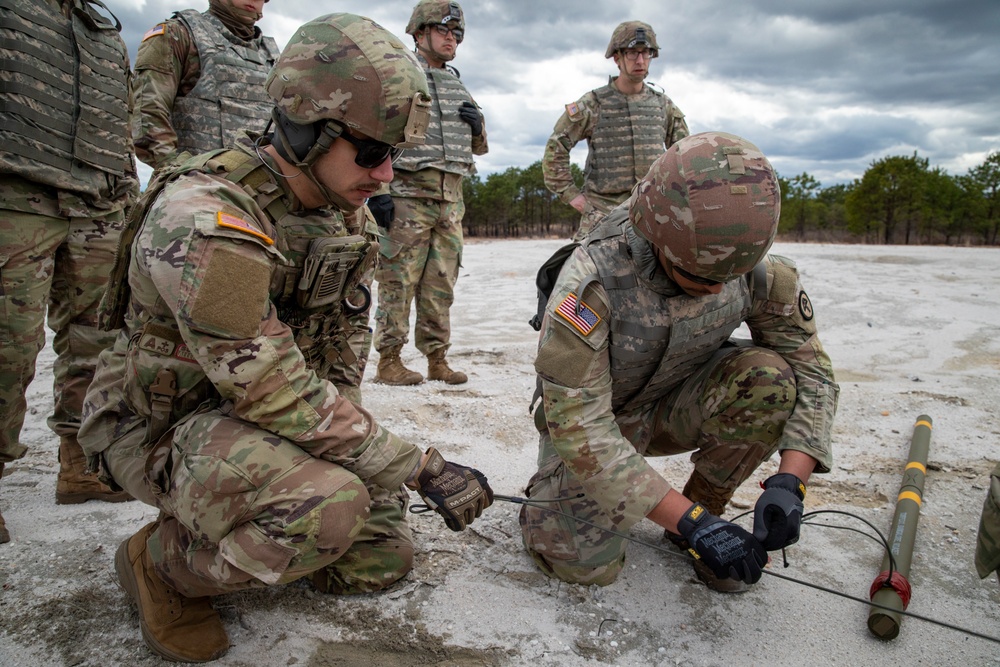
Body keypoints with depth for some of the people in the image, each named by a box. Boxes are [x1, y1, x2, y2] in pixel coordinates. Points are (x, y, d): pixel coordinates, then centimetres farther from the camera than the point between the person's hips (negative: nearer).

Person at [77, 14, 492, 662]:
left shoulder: (341, 212, -1)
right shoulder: (203, 217, -29)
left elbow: (342, 340, 11)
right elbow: (275, 394, -32)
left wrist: (340, 434, -2)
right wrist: (423, 470, -29)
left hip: (253, 413, 8)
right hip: (163, 422, -7)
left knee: (382, 558, 2)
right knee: (328, 509, -35)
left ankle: (228, 521, 22)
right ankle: (164, 563, -4)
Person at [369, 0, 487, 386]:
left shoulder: (457, 86, 21)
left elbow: (479, 148, 27)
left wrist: (477, 126, 4)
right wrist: (376, 191, -16)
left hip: (451, 200, 6)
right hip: (407, 195, -6)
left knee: (441, 284, 7)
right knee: (398, 282, -6)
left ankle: (437, 360, 14)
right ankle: (388, 362, 1)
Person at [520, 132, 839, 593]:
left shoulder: (758, 272, -21)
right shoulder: (591, 281, -34)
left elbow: (811, 372, -11)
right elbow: (578, 427, -34)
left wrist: (789, 482, -28)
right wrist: (690, 521, -37)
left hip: (673, 407, 4)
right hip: (593, 419, -3)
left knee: (769, 378, -25)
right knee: (582, 564, -20)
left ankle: (706, 502, -2)